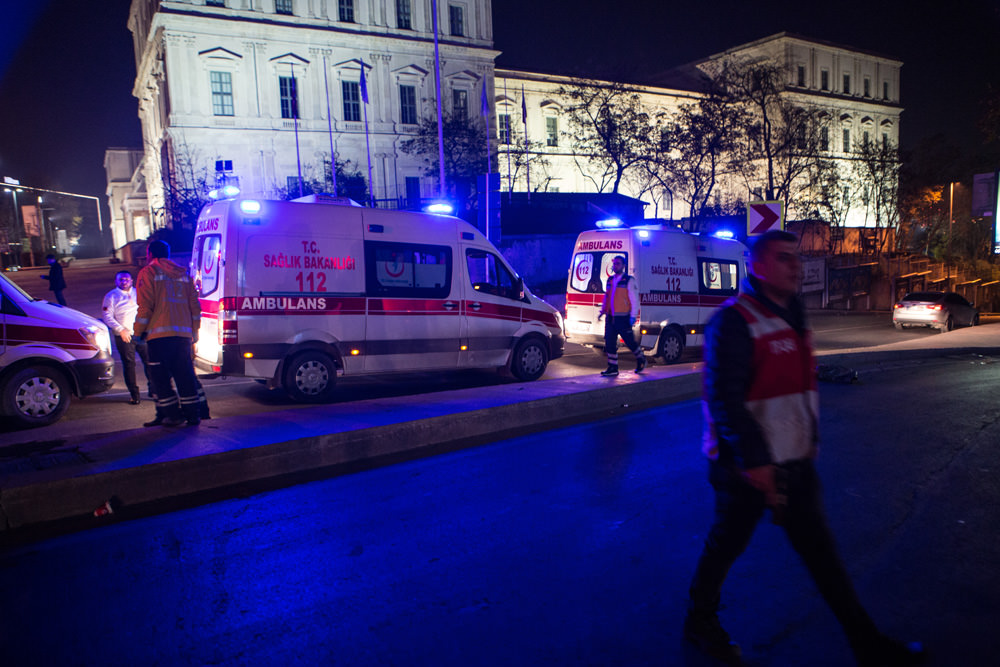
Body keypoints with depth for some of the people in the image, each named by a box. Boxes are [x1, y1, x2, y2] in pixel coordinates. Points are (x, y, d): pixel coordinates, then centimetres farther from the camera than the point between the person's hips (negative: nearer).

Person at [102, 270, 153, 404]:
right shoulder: (111, 296, 5)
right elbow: (107, 316, -3)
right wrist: (120, 329, -15)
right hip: (124, 336, -2)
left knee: (149, 360, 0)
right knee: (129, 364, -1)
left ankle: (153, 389, 13)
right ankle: (134, 394, 5)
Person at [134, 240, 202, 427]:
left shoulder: (148, 272, 2)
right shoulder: (183, 274, 18)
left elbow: (145, 306, -6)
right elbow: (194, 306, 15)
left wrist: (138, 332, 1)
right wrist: (194, 332, 21)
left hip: (160, 334, -5)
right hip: (183, 333, 5)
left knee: (161, 376, 2)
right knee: (185, 375, 8)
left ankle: (172, 414, 0)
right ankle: (192, 414, 8)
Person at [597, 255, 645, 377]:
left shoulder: (629, 280, -4)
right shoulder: (610, 280, 15)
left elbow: (634, 299, -7)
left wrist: (633, 316, -12)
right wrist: (603, 311, 14)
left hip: (623, 318, -6)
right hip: (610, 318, 6)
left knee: (630, 342, 4)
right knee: (609, 343, 1)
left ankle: (641, 359, 28)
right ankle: (612, 368, 6)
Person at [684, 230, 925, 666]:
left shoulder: (791, 316, 11)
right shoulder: (734, 321, -18)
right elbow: (724, 398, -24)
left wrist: (810, 439, 20)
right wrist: (753, 460, -25)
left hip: (795, 462, 8)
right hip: (748, 466, -8)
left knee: (820, 549, 14)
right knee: (725, 547, 10)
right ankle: (699, 622, 31)